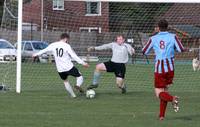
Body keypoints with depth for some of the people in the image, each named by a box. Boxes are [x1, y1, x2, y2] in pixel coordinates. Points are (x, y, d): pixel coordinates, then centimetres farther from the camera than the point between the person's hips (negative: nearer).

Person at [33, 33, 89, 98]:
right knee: (79, 76, 11)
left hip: (60, 69, 4)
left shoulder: (53, 45, 4)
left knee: (65, 81, 26)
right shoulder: (67, 46, -9)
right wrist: (83, 63, -10)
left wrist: (36, 54, 35)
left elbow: (44, 50, 18)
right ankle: (78, 85, -20)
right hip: (69, 67, -4)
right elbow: (74, 56, -13)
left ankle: (73, 95, 22)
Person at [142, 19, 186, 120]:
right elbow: (181, 49, -8)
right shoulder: (172, 37, -1)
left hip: (159, 69, -2)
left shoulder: (153, 38, 1)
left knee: (159, 93, -2)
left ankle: (172, 98, -33)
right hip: (170, 68, 2)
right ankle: (161, 115, 14)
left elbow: (144, 52, 9)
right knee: (165, 90, 16)